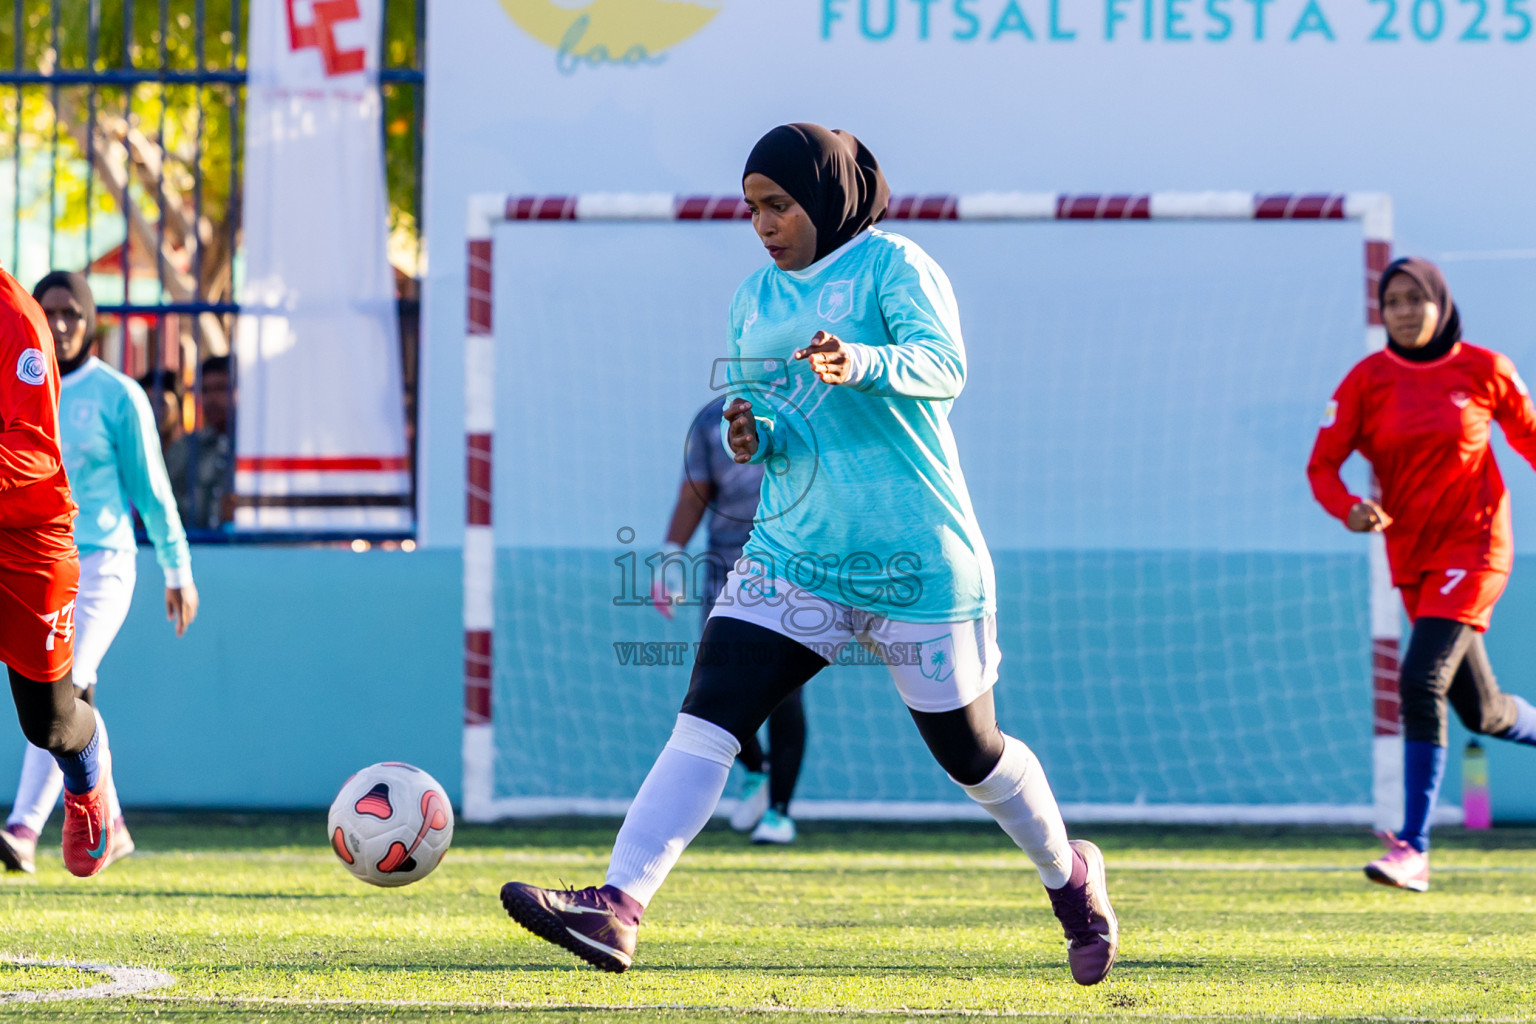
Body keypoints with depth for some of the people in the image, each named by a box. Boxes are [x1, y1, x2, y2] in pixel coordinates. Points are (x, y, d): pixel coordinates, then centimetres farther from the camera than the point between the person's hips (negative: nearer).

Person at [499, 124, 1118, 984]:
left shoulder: (892, 265, -7)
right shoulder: (756, 299, 13)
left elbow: (943, 368, -23)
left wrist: (861, 362, -43)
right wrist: (754, 438, -4)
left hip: (916, 559, -5)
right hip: (794, 553, 5)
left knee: (970, 751, 7)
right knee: (708, 717, -14)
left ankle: (1071, 877, 35)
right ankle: (618, 908, -23)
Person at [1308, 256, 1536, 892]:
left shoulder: (1484, 370, -4)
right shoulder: (1367, 380, 0)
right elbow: (1323, 464, -2)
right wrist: (1349, 509, -21)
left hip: (1474, 547, -4)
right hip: (1413, 558, 4)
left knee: (1422, 680, -21)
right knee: (1481, 711, 11)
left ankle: (1413, 850, -20)